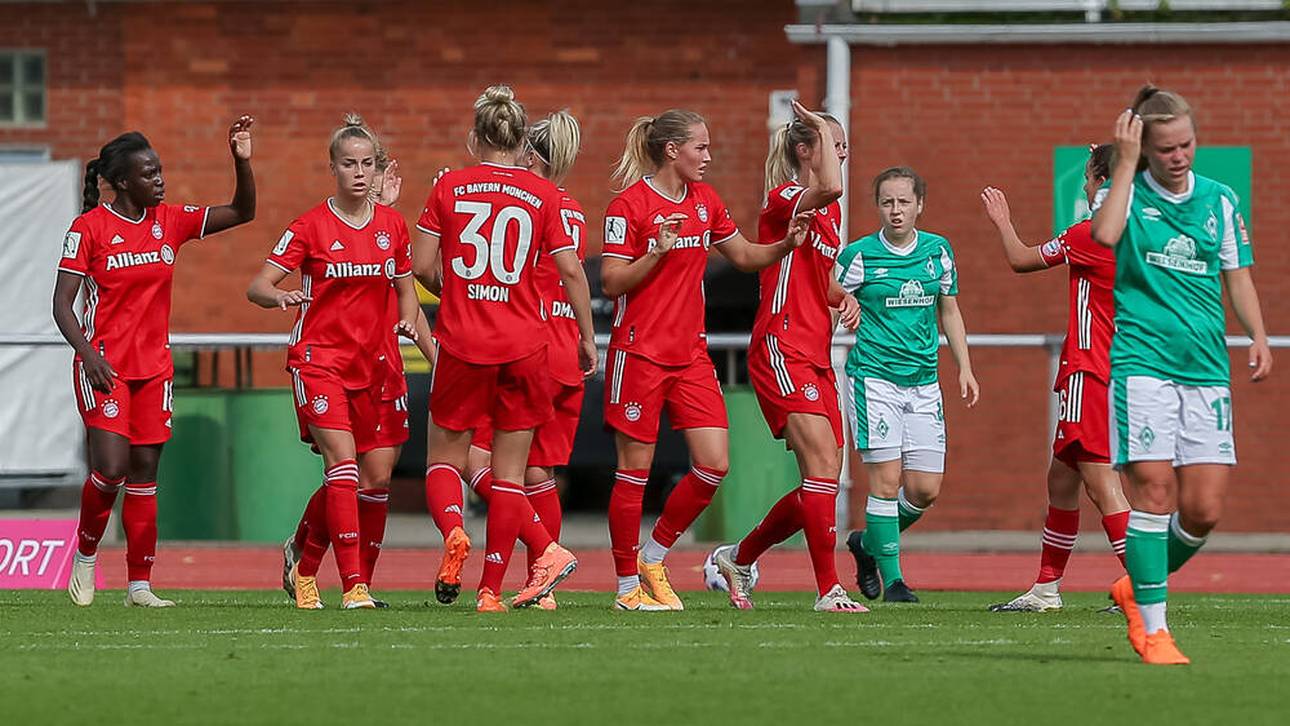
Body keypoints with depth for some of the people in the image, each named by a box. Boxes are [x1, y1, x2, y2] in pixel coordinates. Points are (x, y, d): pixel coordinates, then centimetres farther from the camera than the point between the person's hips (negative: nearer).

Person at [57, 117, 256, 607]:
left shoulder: (169, 220, 6)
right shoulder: (89, 228, -8)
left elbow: (242, 212, 6)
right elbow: (62, 303, -8)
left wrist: (242, 161, -10)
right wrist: (89, 355, -22)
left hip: (154, 366, 5)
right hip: (105, 366, -5)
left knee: (145, 473, 5)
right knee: (110, 469, -15)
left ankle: (140, 584, 8)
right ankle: (85, 555, 10)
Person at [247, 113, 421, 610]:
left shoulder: (392, 225, 7)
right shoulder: (311, 226, -4)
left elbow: (406, 289, 18)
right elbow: (257, 286, -7)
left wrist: (409, 322, -3)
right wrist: (279, 295, -30)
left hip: (372, 363, 5)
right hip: (318, 359, -5)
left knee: (373, 473, 5)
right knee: (343, 461, -18)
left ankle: (304, 567, 27)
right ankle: (353, 585, -21)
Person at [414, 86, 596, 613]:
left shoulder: (450, 188, 1)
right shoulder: (543, 195, 0)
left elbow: (424, 267, 1)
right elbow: (571, 272, -1)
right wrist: (587, 337, 10)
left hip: (462, 346, 0)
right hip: (524, 348, 0)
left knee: (445, 459, 12)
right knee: (510, 472, 7)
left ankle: (452, 529, -19)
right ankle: (492, 589, 3)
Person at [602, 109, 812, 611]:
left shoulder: (705, 200, 11)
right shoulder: (629, 204, -10)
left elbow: (745, 256, 20)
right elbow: (611, 283, -11)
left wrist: (786, 244, 3)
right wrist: (658, 251, -24)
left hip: (690, 353, 6)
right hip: (639, 352, -6)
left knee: (714, 464, -4)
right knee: (634, 469, 0)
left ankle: (653, 558, 13)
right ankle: (628, 585, 10)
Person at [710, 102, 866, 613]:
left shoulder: (829, 212, 18)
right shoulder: (784, 199, -9)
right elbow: (830, 187, -32)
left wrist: (843, 297, 10)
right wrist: (821, 127, -18)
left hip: (816, 357, 9)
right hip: (781, 348, -9)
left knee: (821, 484, 6)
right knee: (823, 462, -19)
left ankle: (738, 558, 24)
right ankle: (828, 589, -18)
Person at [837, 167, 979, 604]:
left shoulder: (938, 251, 7)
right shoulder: (859, 256, -5)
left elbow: (949, 311, 17)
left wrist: (964, 368, 13)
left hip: (923, 382, 5)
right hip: (874, 375, -4)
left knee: (925, 489, 2)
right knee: (886, 480, -10)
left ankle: (867, 544, 27)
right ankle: (891, 578, 0)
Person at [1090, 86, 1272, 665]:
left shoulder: (1220, 200, 13)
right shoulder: (1127, 193, 2)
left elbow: (1237, 275, 18)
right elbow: (1104, 233, -20)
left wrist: (1258, 335, 3)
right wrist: (1125, 164, -14)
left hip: (1206, 371, 4)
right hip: (1141, 362, -4)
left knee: (1204, 509, -2)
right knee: (1153, 491, -12)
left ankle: (1139, 588, 23)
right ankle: (1153, 629, -5)